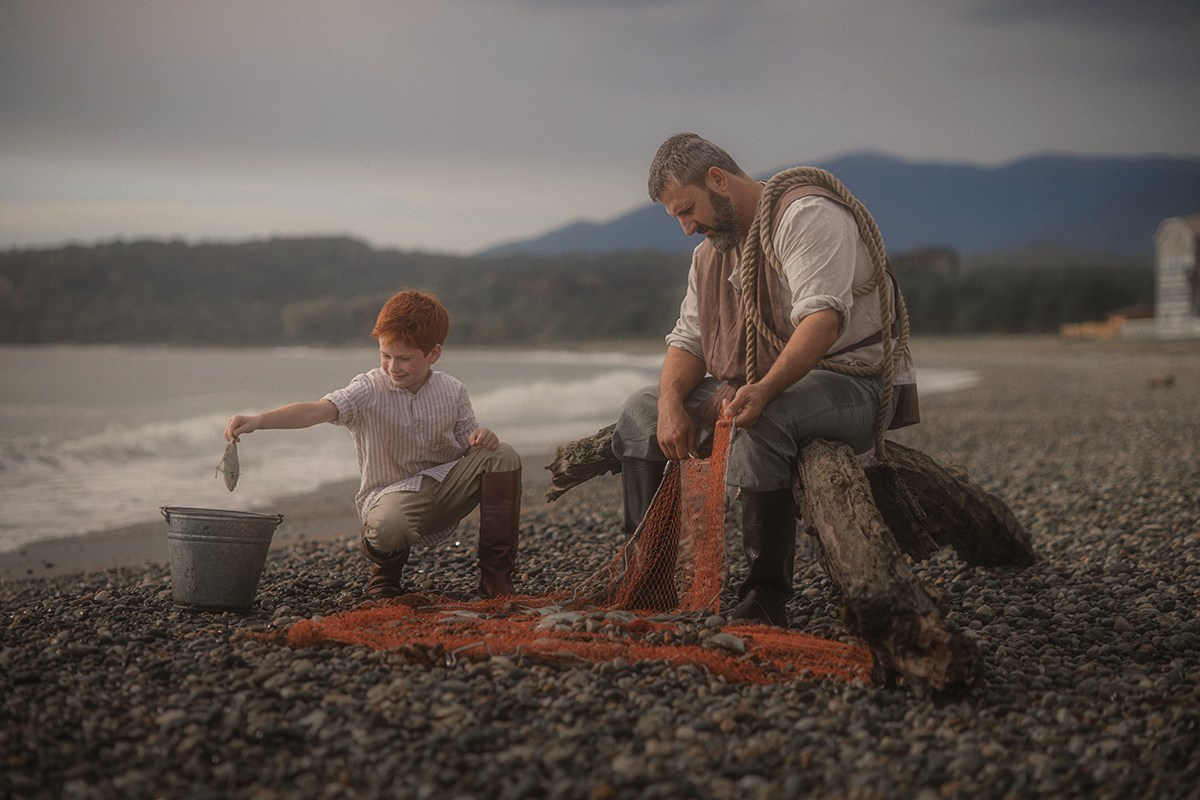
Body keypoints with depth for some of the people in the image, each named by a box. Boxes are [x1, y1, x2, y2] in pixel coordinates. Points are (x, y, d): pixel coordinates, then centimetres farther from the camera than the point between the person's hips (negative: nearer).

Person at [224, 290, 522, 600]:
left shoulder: (452, 391, 1)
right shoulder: (369, 391, -12)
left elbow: (468, 444, 10)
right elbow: (316, 410, -27)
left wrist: (481, 437, -16)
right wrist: (256, 420, -42)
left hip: (445, 487, 4)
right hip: (392, 494, -4)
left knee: (503, 456, -17)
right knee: (387, 527, -40)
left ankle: (496, 577, -8)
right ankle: (386, 570, 4)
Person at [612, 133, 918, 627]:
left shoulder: (805, 215, -14)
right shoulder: (710, 252, 15)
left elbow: (822, 317, -29)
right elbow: (688, 340, 12)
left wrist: (764, 390, -43)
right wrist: (671, 405, -10)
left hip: (851, 382, -9)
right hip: (755, 388, 9)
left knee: (762, 420, -39)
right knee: (642, 411, 3)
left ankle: (766, 596, -32)